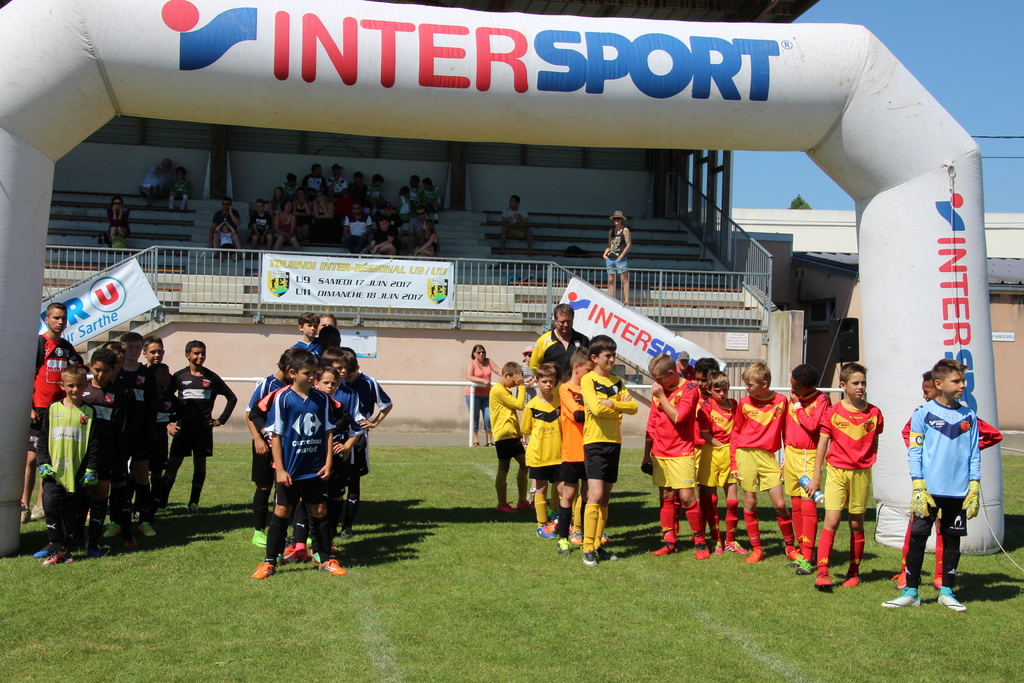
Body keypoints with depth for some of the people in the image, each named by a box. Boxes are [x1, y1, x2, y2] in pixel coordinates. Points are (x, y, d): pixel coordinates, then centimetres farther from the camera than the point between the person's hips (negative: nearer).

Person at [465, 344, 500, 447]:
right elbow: (468, 377, -20)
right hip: (473, 394, -4)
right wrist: (483, 381, -28)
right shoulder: (471, 363, -5)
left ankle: (489, 441, 2)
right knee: (475, 418, -1)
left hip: (486, 395, 4)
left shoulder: (488, 362, 10)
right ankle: (475, 441, 5)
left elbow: (499, 371, 3)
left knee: (489, 417, -3)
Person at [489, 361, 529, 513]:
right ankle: (502, 504, 6)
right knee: (503, 469, -3)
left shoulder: (505, 390, 20)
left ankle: (522, 501, 18)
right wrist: (521, 386, -8)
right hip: (503, 436, -10)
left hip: (513, 435, 10)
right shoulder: (498, 390, -13)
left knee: (525, 464, 10)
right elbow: (519, 405, -15)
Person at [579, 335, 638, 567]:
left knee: (605, 498, 8)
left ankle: (597, 545, 15)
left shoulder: (616, 381, 14)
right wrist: (621, 405, -7)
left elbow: (633, 407, 2)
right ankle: (588, 549, -5)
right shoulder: (588, 380, -4)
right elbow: (596, 408, -19)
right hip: (595, 442, -6)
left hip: (614, 443, 6)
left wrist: (612, 404, -12)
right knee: (595, 496, -11)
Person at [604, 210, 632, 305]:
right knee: (611, 281, 6)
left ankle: (626, 301, -12)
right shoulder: (611, 231, 17)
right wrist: (605, 254, 5)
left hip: (621, 259, -6)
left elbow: (629, 245, -6)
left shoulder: (625, 230, 0)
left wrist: (621, 256, -13)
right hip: (610, 259, 6)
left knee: (624, 280, -9)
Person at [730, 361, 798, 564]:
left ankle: (791, 547, 16)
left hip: (768, 456, -1)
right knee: (749, 503, 4)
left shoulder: (781, 401, 0)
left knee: (780, 504, -3)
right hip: (746, 455, 1)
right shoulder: (744, 403, 2)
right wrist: (734, 461, 4)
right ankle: (756, 549, 16)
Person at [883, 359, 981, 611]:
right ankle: (911, 592, 9)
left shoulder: (969, 417, 6)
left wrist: (974, 488, 3)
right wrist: (918, 488, -9)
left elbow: (974, 455, 10)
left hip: (958, 492, 3)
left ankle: (947, 592, 22)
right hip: (929, 491, -3)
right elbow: (914, 453, -3)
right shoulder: (923, 413, -3)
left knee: (952, 539, 10)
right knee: (917, 538, 0)